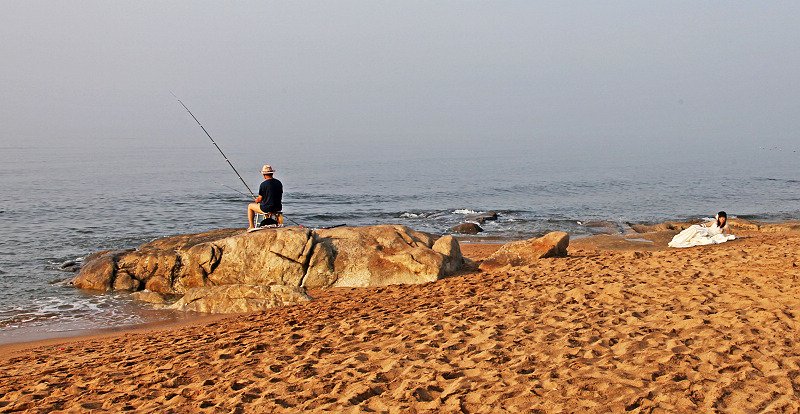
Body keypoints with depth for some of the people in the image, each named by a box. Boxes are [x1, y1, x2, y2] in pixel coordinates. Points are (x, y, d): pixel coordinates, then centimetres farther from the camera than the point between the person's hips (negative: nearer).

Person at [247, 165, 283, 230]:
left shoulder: (263, 184, -14)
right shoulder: (279, 183, 3)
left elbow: (260, 199, -8)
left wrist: (256, 200, 17)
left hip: (267, 209, -6)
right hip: (278, 208, 6)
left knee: (250, 206, 20)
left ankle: (251, 226, 24)